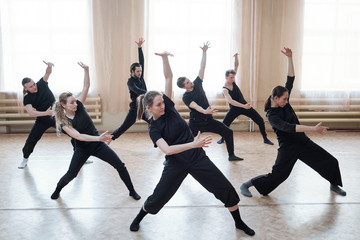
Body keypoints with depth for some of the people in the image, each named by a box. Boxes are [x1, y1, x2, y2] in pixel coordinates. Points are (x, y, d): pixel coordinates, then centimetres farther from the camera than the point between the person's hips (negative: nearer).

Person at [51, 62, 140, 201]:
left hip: (97, 144, 3)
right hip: (82, 149, -2)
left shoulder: (79, 107, -8)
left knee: (120, 165, -4)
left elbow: (86, 86, -10)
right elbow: (78, 136, -30)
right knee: (71, 175, 2)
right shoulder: (63, 122, -16)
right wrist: (99, 138, -41)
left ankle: (132, 191, 12)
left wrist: (86, 70, -25)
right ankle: (57, 190, 36)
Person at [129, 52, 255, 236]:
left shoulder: (168, 107, -2)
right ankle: (139, 217, 36)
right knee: (158, 197, 3)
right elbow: (167, 149, -26)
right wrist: (193, 144, -37)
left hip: (197, 158, 3)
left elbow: (168, 77, -5)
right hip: (176, 164, -2)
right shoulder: (153, 129, -9)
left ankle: (239, 222, 22)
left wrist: (164, 57, -19)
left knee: (226, 189, 1)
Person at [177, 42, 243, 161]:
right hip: (195, 123, -5)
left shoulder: (197, 84, 1)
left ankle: (231, 155, 15)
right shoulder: (186, 97, -12)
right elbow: (195, 106, -30)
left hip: (208, 120, 5)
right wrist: (205, 111, -48)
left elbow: (202, 68, 0)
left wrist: (204, 52, -5)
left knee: (228, 132, 3)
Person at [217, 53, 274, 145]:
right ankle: (223, 138, 23)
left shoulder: (233, 81, -4)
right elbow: (230, 101, -36)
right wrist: (243, 106, -47)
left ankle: (265, 139, 14)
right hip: (234, 109, -4)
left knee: (260, 121, -1)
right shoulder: (224, 90, -20)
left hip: (244, 105, 4)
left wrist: (236, 57, -21)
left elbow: (236, 66, -2)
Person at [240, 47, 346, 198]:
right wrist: (314, 129, -38)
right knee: (277, 175, -6)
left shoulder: (284, 103, -1)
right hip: (288, 147, -7)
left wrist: (290, 58, -8)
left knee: (331, 162, 9)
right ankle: (246, 185, 9)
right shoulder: (271, 115, -18)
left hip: (303, 142, 7)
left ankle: (334, 185, 36)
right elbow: (288, 127, -33)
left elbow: (291, 79, -2)